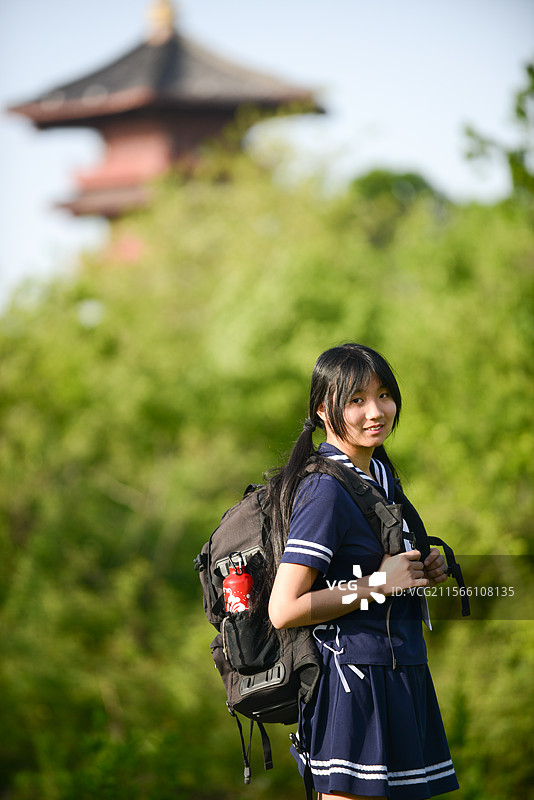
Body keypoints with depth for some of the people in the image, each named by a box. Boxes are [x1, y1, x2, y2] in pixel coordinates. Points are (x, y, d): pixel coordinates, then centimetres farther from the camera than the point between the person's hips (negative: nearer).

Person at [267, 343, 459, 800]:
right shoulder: (326, 490, -15)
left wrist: (424, 571, 7)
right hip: (354, 687, -9)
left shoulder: (380, 474, 12)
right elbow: (284, 610, -20)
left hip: (402, 683, 9)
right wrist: (377, 584, -17)